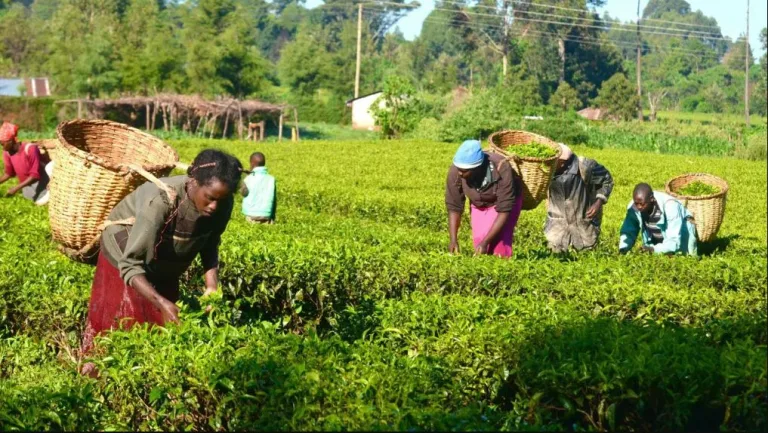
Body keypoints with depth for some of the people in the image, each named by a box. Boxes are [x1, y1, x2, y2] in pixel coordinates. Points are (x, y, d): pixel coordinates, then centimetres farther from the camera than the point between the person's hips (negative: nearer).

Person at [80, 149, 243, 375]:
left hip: (165, 267, 5)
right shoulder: (160, 201, -41)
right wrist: (162, 303, -49)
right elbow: (130, 265, -38)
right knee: (120, 324, 3)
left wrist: (212, 286, -19)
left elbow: (209, 245, -4)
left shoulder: (222, 204, -24)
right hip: (125, 255, -5)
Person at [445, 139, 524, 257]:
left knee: (499, 243, -18)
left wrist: (485, 242, -35)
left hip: (505, 200, -3)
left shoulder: (501, 169, -38)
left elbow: (504, 210, -33)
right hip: (479, 205, 3)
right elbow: (453, 207, -18)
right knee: (479, 242, -7)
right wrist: (453, 240, -27)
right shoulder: (455, 172, -30)